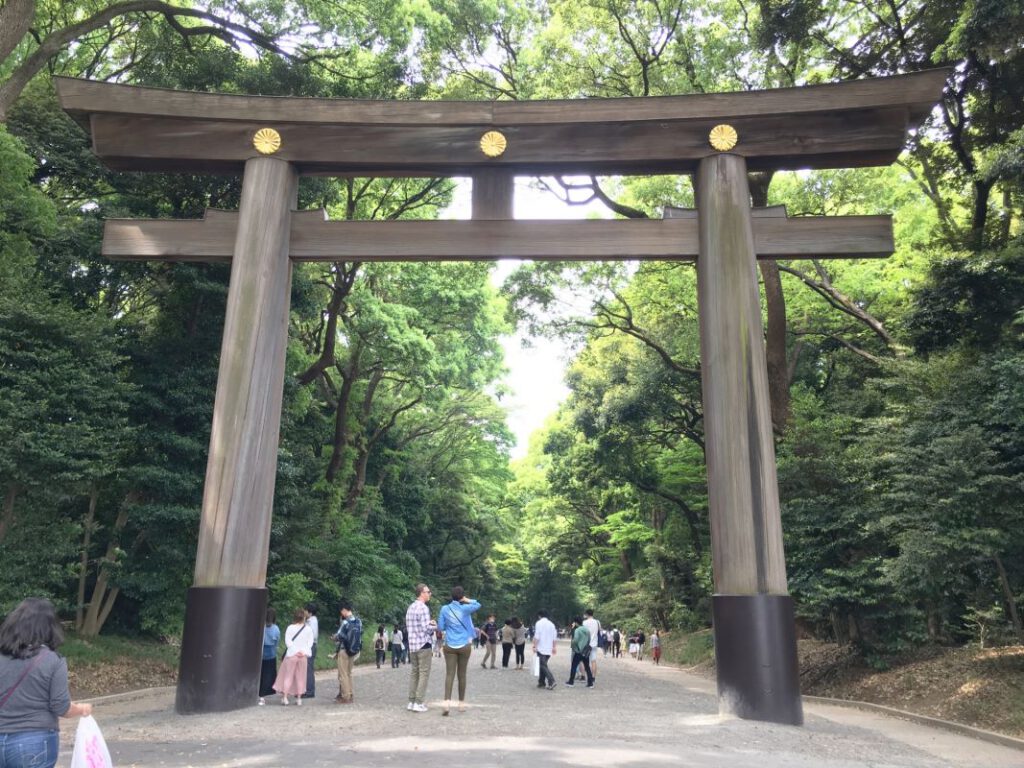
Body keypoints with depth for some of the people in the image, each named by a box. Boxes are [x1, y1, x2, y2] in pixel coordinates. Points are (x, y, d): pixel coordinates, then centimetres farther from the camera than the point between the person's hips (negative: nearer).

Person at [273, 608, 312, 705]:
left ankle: (285, 697, 4)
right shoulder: (308, 629, -1)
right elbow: (310, 642, -4)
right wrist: (304, 651, -7)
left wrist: (296, 651, -10)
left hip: (291, 654, -2)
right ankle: (299, 698, 11)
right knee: (300, 677, 10)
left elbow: (288, 641, -11)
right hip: (303, 656, 2)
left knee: (288, 676, 8)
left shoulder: (290, 628, -7)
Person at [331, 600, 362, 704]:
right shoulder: (358, 621, 1)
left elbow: (338, 636, -16)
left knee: (343, 674, 3)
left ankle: (346, 697, 6)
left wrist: (333, 637, 7)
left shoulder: (346, 622, -20)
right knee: (349, 673, 19)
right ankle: (350, 695, 24)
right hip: (354, 651, 7)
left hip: (344, 651, -7)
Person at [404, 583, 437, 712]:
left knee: (414, 672, 13)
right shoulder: (423, 608, -15)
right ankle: (418, 703, -4)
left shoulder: (410, 607, 12)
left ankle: (411, 701, 15)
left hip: (412, 644, 8)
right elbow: (426, 628, -20)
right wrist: (435, 626, 1)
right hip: (423, 644, -8)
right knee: (424, 673, -2)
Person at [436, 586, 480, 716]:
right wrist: (467, 600, 4)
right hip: (464, 646, 0)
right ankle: (461, 703, 19)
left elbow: (440, 627, 4)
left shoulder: (445, 609, -3)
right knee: (462, 674, 11)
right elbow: (478, 605, 9)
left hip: (450, 646, 0)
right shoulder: (465, 609, -7)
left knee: (449, 674, -4)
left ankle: (447, 702, -22)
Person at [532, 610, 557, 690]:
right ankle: (541, 682, 20)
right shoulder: (551, 624, 12)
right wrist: (554, 647, 20)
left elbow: (536, 636, -13)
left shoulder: (539, 623, -6)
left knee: (543, 666, -8)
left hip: (541, 648, -7)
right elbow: (554, 637, 14)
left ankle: (551, 681, -22)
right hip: (549, 649, 7)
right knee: (543, 665, 17)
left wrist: (535, 646, -10)